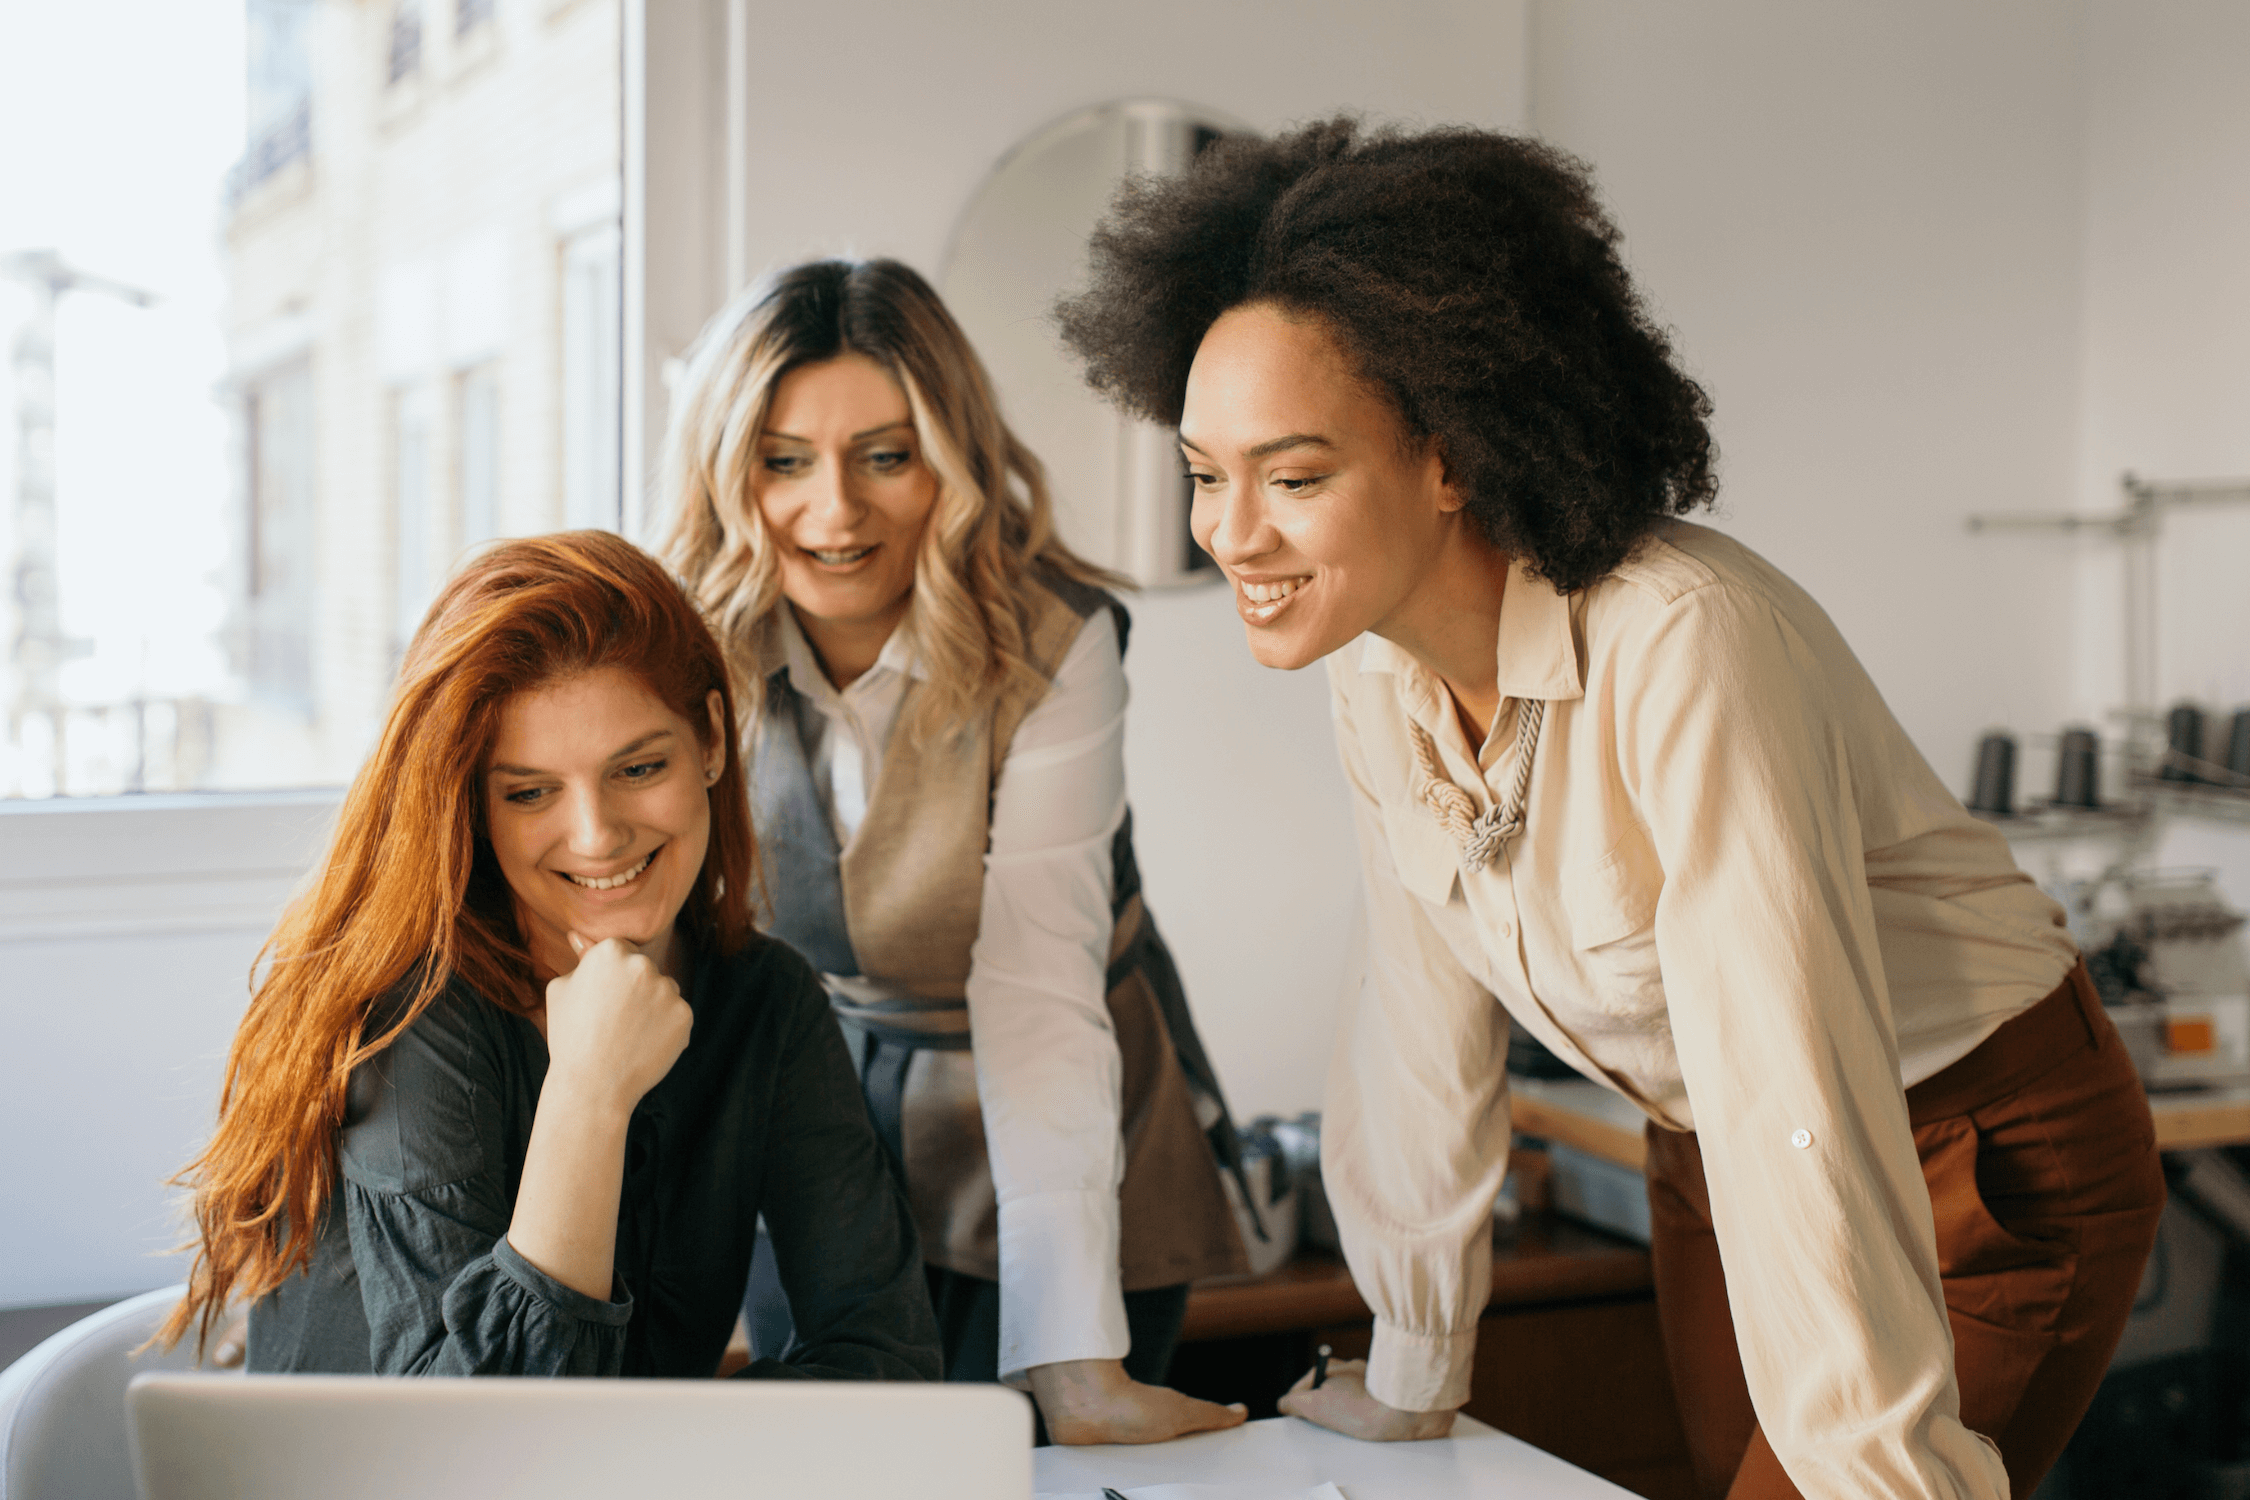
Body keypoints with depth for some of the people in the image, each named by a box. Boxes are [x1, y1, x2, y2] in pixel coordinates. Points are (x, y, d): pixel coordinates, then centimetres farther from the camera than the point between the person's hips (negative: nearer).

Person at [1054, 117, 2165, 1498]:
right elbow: (1424, 1023, 1)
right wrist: (1411, 1381, 7)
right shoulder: (1374, 666, -10)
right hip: (1716, 1162, 6)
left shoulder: (1684, 647, -32)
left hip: (1985, 1163, -6)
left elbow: (1806, 1121, -35)